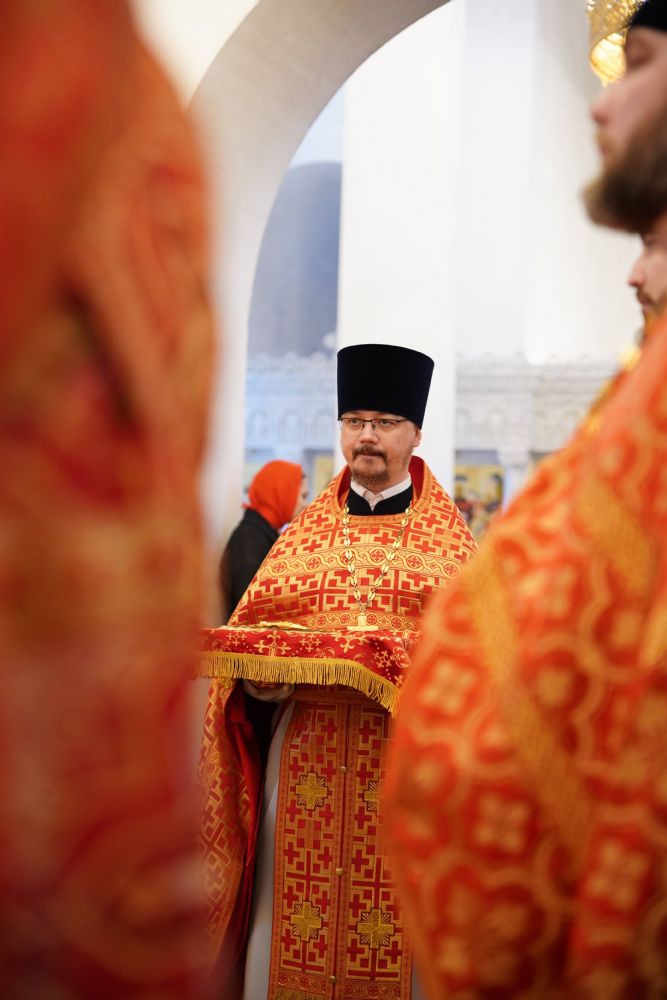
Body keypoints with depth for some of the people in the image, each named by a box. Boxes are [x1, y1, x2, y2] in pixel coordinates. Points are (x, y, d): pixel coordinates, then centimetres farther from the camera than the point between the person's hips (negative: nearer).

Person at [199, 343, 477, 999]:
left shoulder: (447, 534, 7)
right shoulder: (306, 531, 14)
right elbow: (247, 630, 13)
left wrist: (409, 672, -18)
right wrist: (256, 673, -8)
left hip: (406, 751, -2)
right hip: (307, 746, 2)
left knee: (395, 929, -1)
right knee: (296, 919, 2)